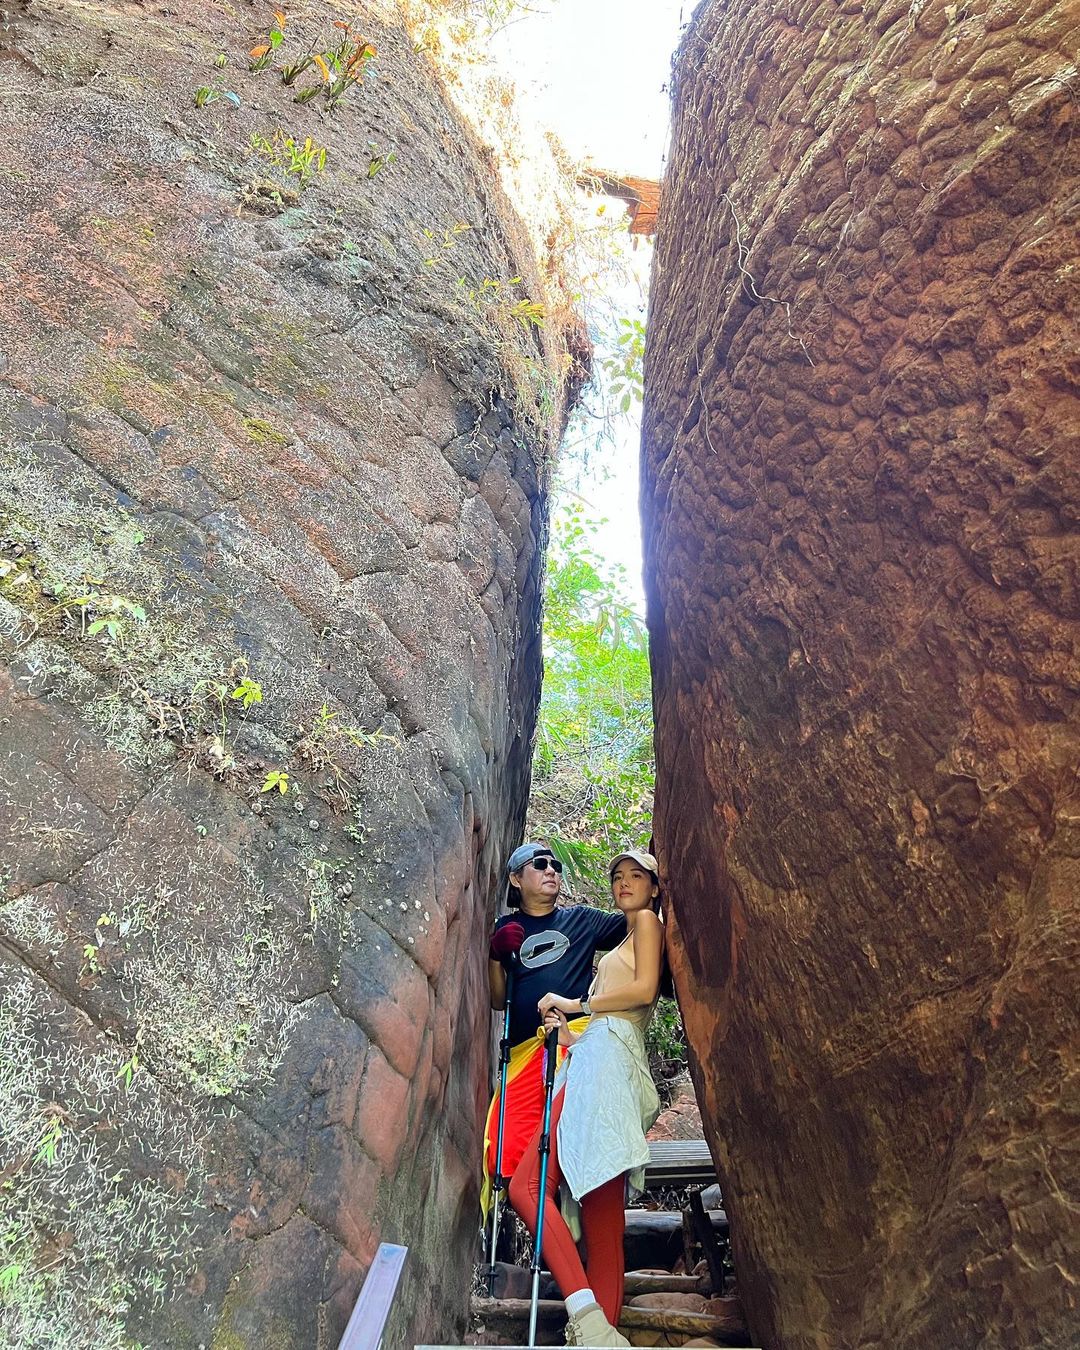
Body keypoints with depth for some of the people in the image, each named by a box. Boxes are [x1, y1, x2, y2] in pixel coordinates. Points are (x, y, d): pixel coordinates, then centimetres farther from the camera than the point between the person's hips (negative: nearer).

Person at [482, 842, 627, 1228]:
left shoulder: (582, 920, 16)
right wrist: (495, 955, 2)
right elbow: (498, 1001, 16)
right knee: (506, 1151, -9)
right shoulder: (506, 930, 18)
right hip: (525, 1049, 2)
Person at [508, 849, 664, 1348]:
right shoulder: (621, 944, 33)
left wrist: (574, 1004, 1)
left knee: (527, 1184, -19)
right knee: (604, 1226, -1)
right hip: (596, 1058, 9)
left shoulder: (648, 922, 11)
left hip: (606, 1054, -9)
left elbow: (645, 989, -6)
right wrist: (568, 1032, 9)